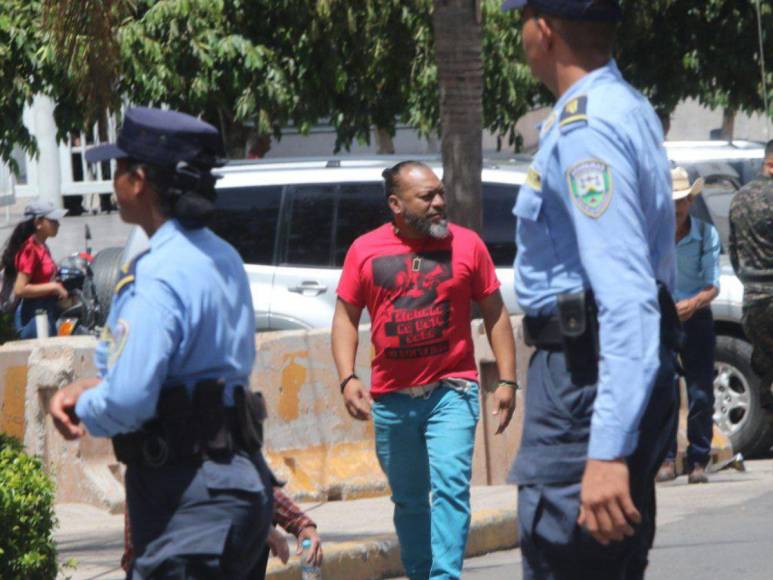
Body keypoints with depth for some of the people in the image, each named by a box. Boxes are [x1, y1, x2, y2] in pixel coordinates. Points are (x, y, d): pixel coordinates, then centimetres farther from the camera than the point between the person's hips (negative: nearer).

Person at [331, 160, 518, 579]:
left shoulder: (466, 244, 2)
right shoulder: (365, 251, 3)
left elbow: (495, 314, 7)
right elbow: (345, 318, 7)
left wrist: (506, 380, 1)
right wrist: (348, 379, -7)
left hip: (452, 391, -2)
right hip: (391, 398, 2)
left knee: (450, 485, -16)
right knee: (408, 500, 12)